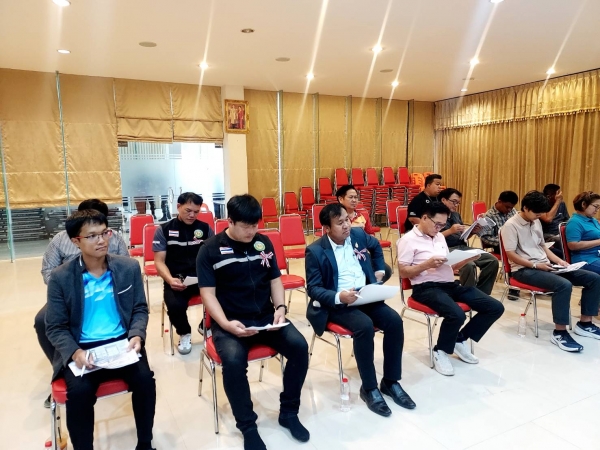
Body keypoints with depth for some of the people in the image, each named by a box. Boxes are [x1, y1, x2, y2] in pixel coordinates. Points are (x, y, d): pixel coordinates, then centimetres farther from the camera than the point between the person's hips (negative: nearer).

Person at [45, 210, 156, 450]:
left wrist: (137, 335, -13)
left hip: (122, 342, 1)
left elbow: (140, 309, 7)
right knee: (79, 391, -27)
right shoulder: (60, 277, -5)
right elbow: (56, 327, -2)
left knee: (145, 380, -21)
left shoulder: (129, 267, 0)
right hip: (82, 349, -1)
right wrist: (75, 352, -20)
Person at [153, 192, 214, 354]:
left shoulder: (205, 228, 9)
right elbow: (159, 261, 1)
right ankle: (184, 333, 6)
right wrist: (170, 279, -19)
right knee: (175, 305, -33)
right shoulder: (164, 230, 4)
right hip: (176, 279, -1)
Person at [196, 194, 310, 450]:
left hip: (266, 317, 4)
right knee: (233, 361, -32)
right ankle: (247, 426, -5)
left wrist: (280, 307, -5)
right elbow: (208, 293, -7)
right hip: (230, 323, -3)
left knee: (299, 347, -19)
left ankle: (288, 412, 5)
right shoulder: (210, 250, -5)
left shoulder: (264, 243, 8)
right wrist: (226, 324, -21)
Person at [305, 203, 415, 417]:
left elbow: (376, 246, 28)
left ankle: (391, 381, 1)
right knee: (365, 326, -32)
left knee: (394, 321, -18)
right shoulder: (316, 251, -12)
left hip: (366, 296, 5)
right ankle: (369, 388, -12)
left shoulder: (358, 235, 4)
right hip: (336, 303, -5)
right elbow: (313, 289, -13)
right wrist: (339, 297, -29)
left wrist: (379, 269, 20)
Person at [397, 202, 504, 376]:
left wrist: (466, 260, 5)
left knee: (496, 308, -3)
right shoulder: (409, 240, -5)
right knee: (457, 315, -35)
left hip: (450, 284, 8)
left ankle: (460, 340, 12)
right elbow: (403, 272, -8)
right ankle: (440, 351, -4)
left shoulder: (440, 237, 19)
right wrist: (426, 265, -20)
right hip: (426, 287, -8)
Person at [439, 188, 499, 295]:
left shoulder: (456, 215, 22)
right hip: (447, 250, -8)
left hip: (463, 247, 8)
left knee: (493, 261, -7)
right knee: (469, 265, -34)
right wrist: (450, 231, -21)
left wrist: (472, 231, 4)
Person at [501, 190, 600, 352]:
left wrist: (558, 260, 6)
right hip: (524, 270, -9)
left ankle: (584, 323, 9)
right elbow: (511, 254, -16)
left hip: (545, 266, 9)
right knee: (564, 285, -34)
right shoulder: (511, 225, -11)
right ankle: (559, 333, -22)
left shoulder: (536, 222, 15)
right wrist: (536, 265, -20)